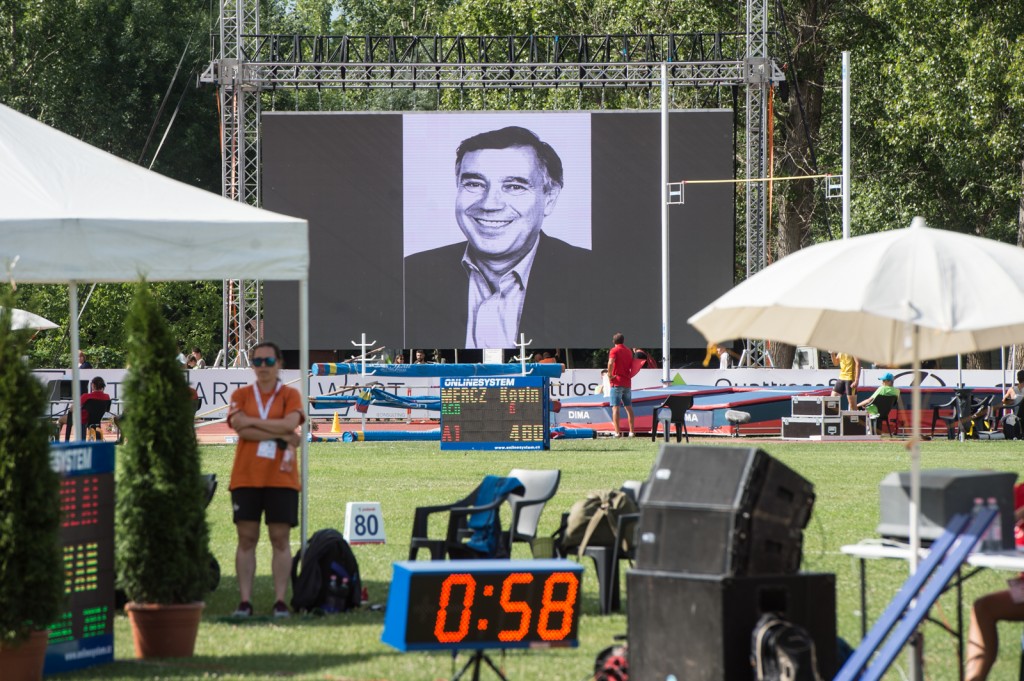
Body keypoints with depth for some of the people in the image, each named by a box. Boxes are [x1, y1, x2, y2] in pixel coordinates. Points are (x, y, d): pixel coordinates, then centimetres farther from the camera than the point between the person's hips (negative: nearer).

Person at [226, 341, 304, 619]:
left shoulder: (290, 395, 6)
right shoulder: (241, 395, 8)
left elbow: (290, 424, -13)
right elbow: (240, 429, -9)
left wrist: (252, 421, -9)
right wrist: (281, 437, -12)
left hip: (281, 479, -1)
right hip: (245, 478, 1)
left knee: (280, 538, -2)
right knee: (246, 538, -1)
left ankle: (280, 600, 0)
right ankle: (245, 601, 0)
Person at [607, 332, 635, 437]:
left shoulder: (614, 351, -6)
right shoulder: (629, 351, 13)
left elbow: (611, 363, -23)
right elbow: (633, 367, 15)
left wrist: (610, 375, -13)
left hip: (617, 382, -6)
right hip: (627, 382, 6)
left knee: (615, 408, -7)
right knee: (628, 407, 12)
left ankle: (617, 432, -15)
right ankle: (631, 431, 11)